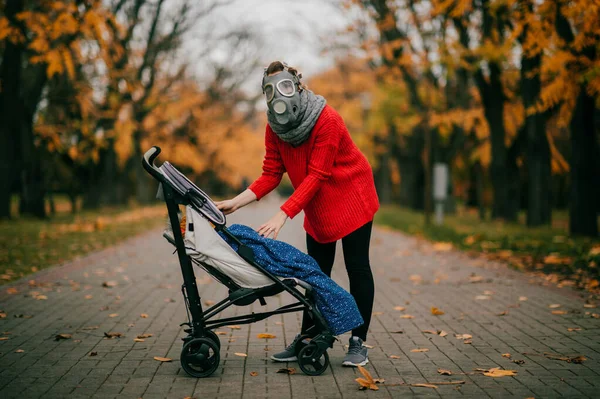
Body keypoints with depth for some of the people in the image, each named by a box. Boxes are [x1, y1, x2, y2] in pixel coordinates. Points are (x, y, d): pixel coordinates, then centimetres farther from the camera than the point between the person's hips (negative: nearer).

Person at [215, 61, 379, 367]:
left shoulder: (327, 121, -27)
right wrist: (235, 203, -19)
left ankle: (358, 344, 3)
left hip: (351, 198, -6)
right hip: (317, 208, 6)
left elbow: (316, 176, -30)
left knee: (357, 268, -3)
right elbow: (271, 175, -6)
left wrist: (282, 215, -36)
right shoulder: (275, 127, -7)